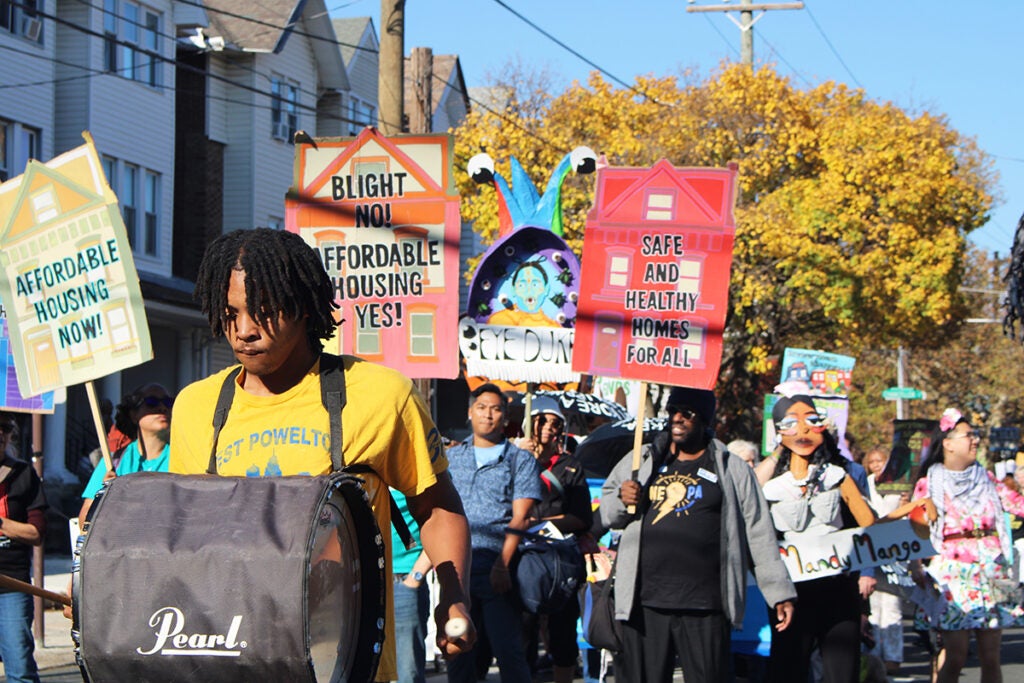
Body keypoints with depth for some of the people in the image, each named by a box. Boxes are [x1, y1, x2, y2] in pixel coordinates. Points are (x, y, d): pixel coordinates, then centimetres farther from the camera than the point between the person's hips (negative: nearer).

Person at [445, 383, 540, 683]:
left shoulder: (520, 460, 7)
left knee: (507, 648, -7)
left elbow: (519, 517, -2)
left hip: (496, 565, -4)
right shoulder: (451, 456, 17)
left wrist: (502, 563, -13)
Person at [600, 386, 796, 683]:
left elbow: (759, 535, 10)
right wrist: (621, 500, -3)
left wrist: (779, 592, 6)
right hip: (644, 604, 2)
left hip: (705, 608, -2)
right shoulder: (641, 460, 15)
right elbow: (605, 512, 20)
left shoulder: (733, 470, 10)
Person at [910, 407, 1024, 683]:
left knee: (991, 657, 4)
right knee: (955, 657, -8)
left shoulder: (985, 479, 12)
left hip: (990, 572, 4)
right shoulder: (928, 483, 0)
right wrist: (915, 567, -17)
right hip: (952, 574, -4)